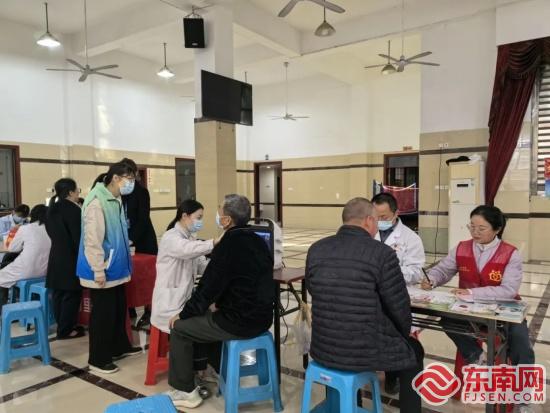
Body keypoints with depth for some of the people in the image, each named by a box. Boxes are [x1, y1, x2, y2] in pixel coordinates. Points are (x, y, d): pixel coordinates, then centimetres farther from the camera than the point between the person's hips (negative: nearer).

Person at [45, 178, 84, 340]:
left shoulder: (53, 209, 10)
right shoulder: (73, 209, -16)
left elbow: (52, 232, 17)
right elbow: (77, 237, -16)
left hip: (56, 256, 9)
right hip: (70, 259, -9)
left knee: (59, 293, 13)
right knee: (71, 294, 0)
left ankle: (62, 326, 23)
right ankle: (65, 330, 5)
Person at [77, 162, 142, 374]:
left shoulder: (116, 200, 9)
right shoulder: (97, 202, -21)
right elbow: (92, 240, -23)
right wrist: (99, 271, -22)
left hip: (116, 269, 9)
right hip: (102, 272, -9)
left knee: (119, 310, 19)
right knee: (103, 314, 3)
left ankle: (120, 347, 36)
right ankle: (98, 359, 18)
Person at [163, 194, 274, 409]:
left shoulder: (229, 246, -19)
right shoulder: (257, 241, 6)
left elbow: (209, 287, -14)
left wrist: (183, 314, 2)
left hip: (239, 321, -8)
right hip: (261, 317, 8)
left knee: (179, 328, 9)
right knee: (204, 320, 29)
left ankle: (186, 391, 22)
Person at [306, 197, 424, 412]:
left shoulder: (316, 250, -2)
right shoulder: (382, 253, -16)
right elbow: (400, 307, -10)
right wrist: (405, 332, 13)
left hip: (323, 348, 5)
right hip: (367, 351, -5)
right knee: (414, 351, 25)